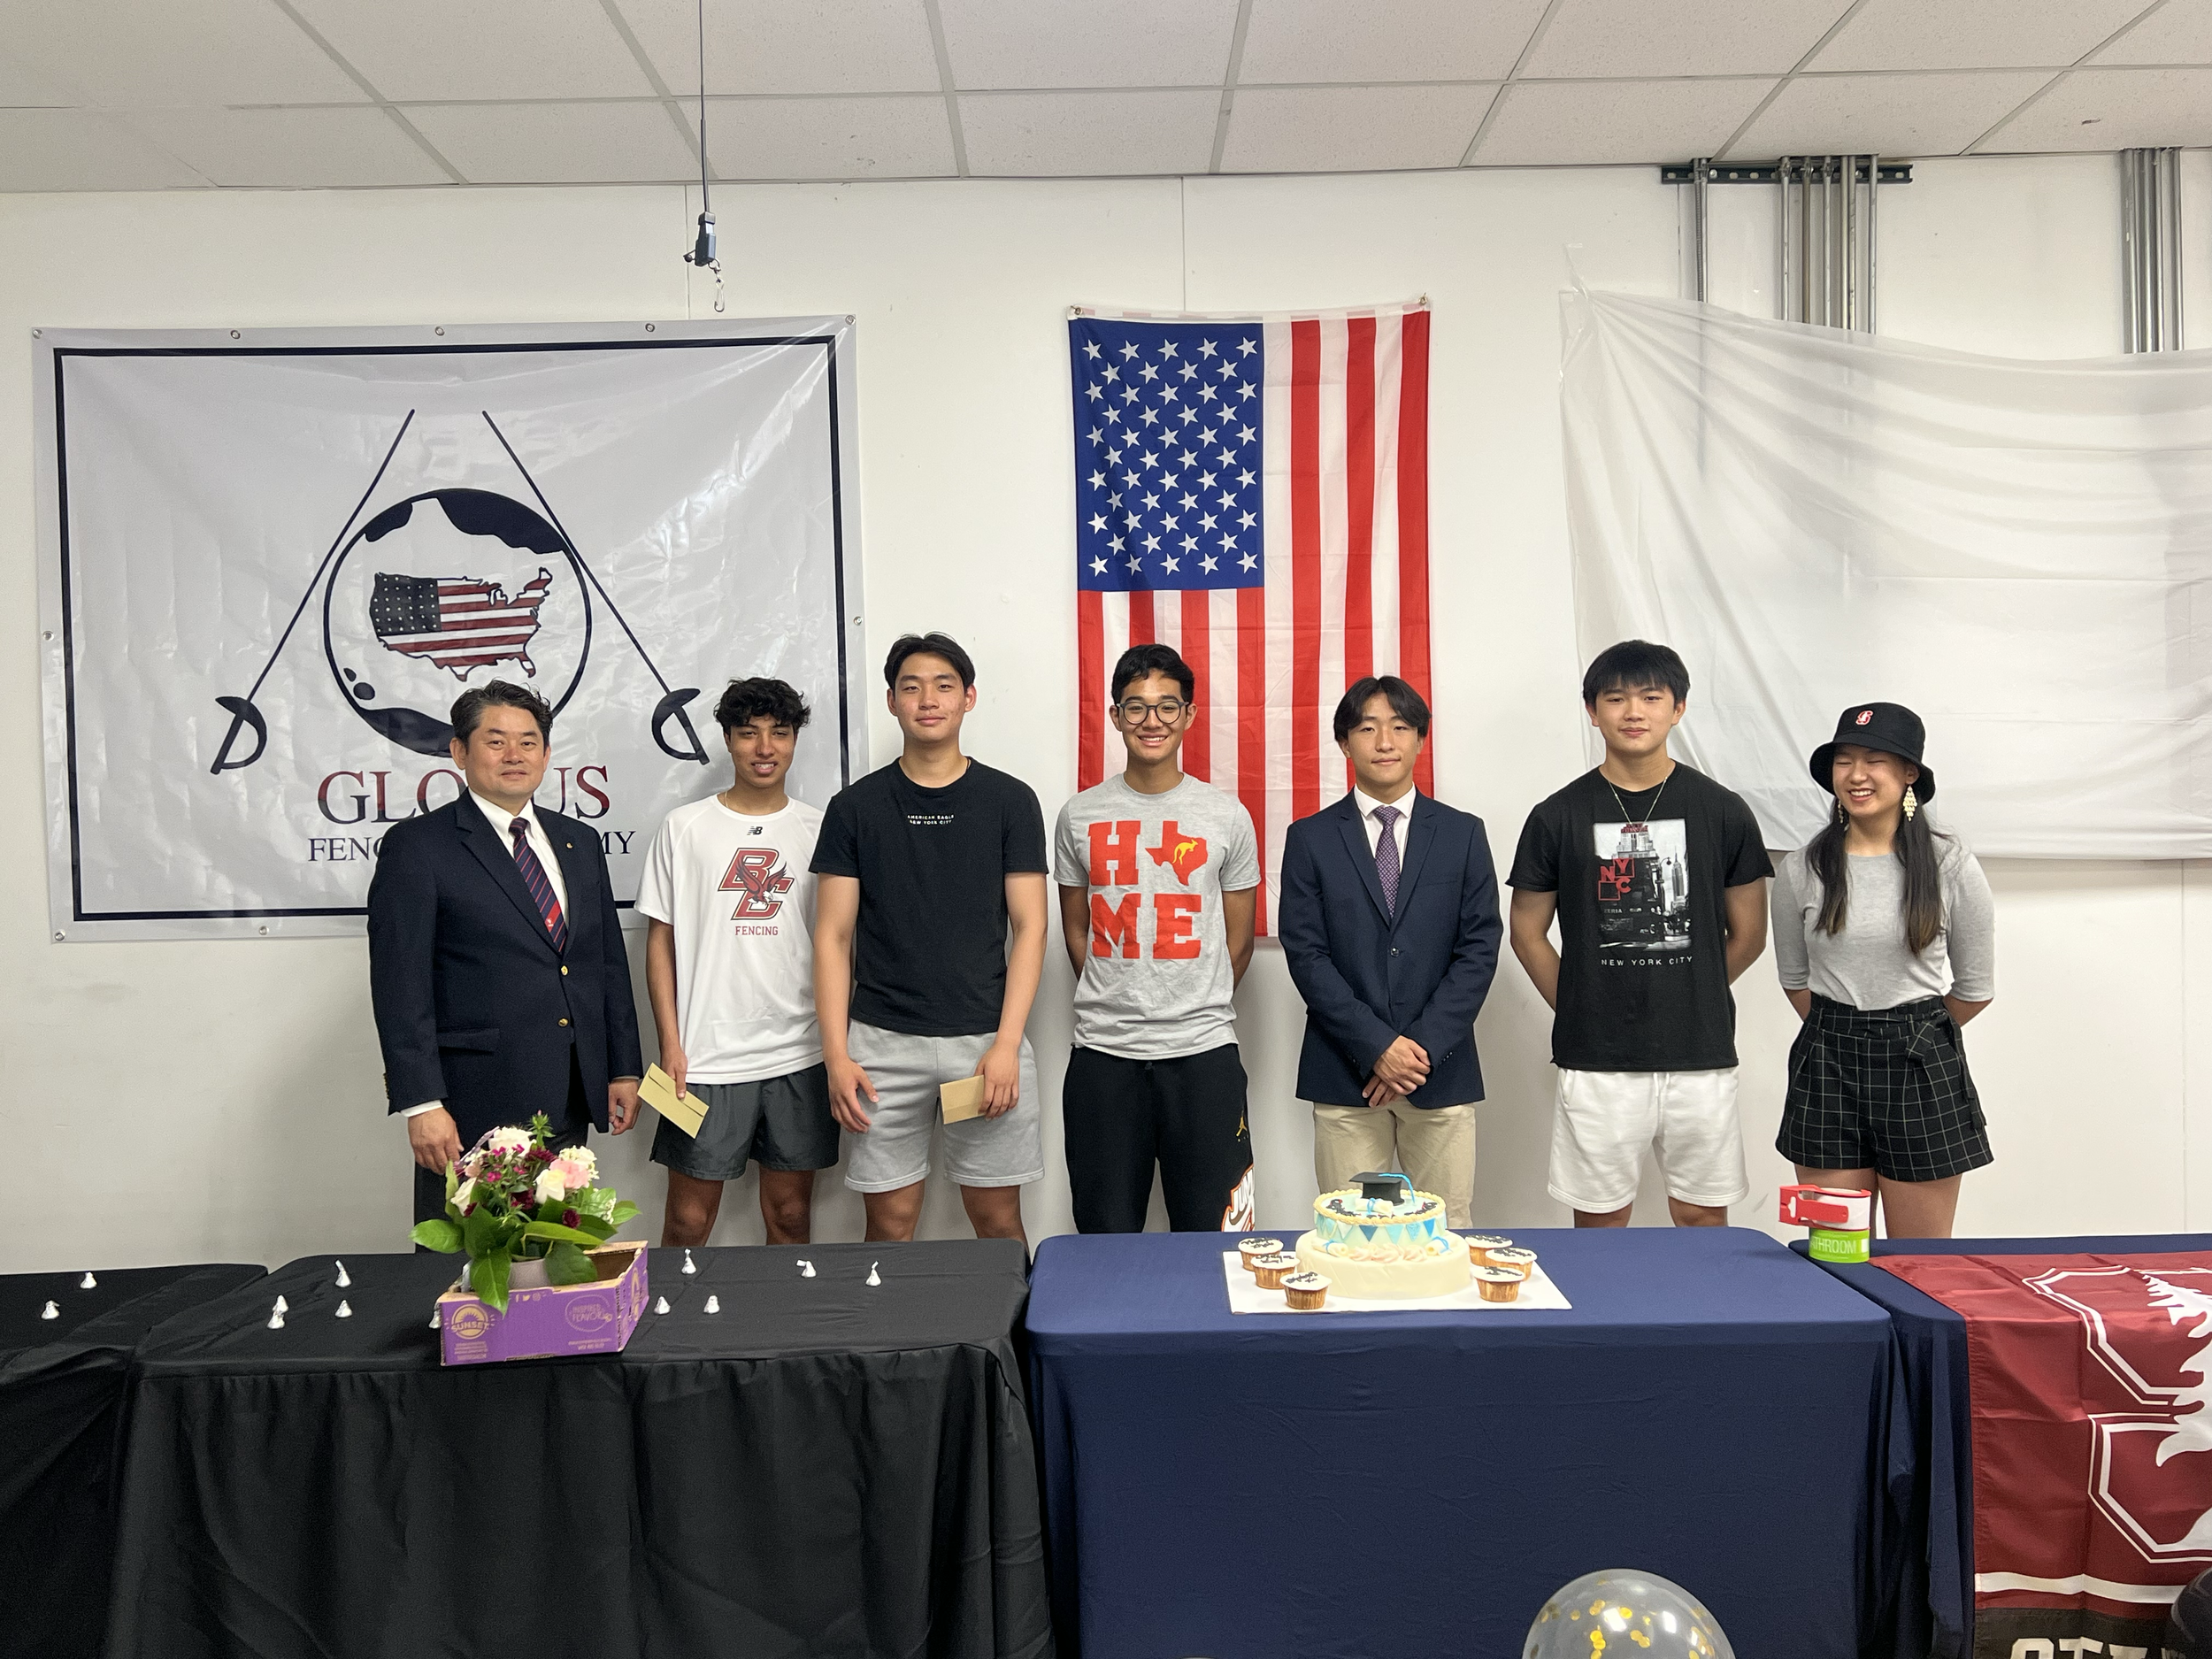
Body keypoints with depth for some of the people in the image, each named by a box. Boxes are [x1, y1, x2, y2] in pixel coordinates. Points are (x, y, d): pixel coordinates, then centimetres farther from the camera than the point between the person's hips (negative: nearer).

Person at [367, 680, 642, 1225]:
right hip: (473, 1107, -5)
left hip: (571, 1101, 5)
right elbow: (400, 984, -9)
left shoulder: (579, 842, 14)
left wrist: (625, 1069, 11)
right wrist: (421, 1104, -16)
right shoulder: (416, 847, -4)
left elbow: (610, 964, 16)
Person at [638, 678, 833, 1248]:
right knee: (688, 1221, 4)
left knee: (790, 1215, 10)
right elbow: (661, 940, 3)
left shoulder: (818, 830, 6)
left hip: (799, 1056, 2)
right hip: (707, 1057, -1)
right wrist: (671, 1046, -4)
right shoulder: (686, 828, 2)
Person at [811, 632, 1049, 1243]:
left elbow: (1029, 928, 0)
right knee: (889, 1222, 6)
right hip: (882, 1043, 1)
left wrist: (1006, 1044, -9)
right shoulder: (855, 807, 4)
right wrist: (836, 1054, -5)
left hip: (986, 1039, 0)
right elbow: (833, 936, 4)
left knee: (998, 1219, 7)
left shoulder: (1010, 801, 3)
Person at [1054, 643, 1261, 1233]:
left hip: (1202, 1051, -1)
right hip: (1102, 1052, 1)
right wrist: (1113, 1008, 10)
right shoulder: (1079, 816, 5)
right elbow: (1077, 930, 13)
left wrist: (1198, 1015, 11)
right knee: (1106, 1234, 9)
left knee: (1211, 1232, 5)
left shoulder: (1227, 816, 2)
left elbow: (1238, 940, 9)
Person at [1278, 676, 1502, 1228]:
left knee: (1446, 1232, 5)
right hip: (1345, 1075, -1)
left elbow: (1478, 949, 1)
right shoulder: (1310, 838, 4)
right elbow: (1306, 954, -3)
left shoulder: (1463, 834, 7)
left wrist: (1424, 1046, -9)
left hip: (1442, 1070, 1)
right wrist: (1376, 1046, -11)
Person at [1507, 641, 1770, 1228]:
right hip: (1596, 1062, 0)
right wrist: (1578, 1010, 3)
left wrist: (1691, 1000, 10)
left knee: (1703, 1218, 9)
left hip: (1700, 1057, 1)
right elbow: (1527, 933, 8)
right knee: (1598, 1223, 7)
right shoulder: (1558, 816, 1)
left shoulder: (1722, 812, 3)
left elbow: (1749, 934, 10)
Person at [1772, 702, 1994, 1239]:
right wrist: (1842, 1034, 13)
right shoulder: (1801, 870, 1)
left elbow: (1975, 989, 7)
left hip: (1924, 1069, -1)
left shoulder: (1951, 865, -2)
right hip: (1826, 1069, 1)